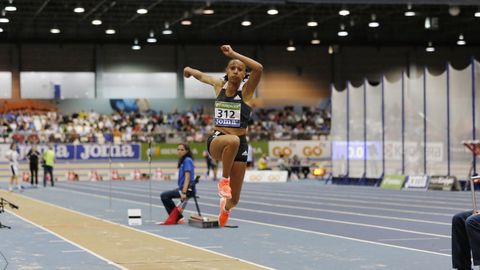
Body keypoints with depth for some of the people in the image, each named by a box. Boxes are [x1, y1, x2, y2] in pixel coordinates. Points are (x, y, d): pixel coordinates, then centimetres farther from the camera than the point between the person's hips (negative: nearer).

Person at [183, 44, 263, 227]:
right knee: (232, 140, -42)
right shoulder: (219, 86, 5)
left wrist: (233, 54, -22)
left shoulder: (246, 90, -4)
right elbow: (202, 76, 28)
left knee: (234, 199, 6)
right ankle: (224, 180, -21)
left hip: (240, 145, 0)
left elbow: (258, 68, -24)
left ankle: (225, 207, 46)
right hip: (216, 141, 0)